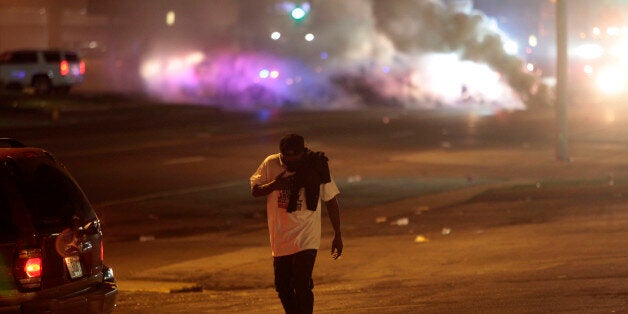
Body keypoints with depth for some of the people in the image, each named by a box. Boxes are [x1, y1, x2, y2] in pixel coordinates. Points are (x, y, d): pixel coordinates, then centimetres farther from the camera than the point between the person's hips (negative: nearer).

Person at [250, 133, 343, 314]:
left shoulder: (317, 168, -9)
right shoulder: (271, 164, -4)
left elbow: (331, 201, 0)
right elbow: (254, 190, 2)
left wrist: (337, 236, 4)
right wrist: (273, 185, -20)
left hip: (306, 239, -4)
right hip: (280, 238, 4)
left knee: (302, 287, -16)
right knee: (283, 288, 11)